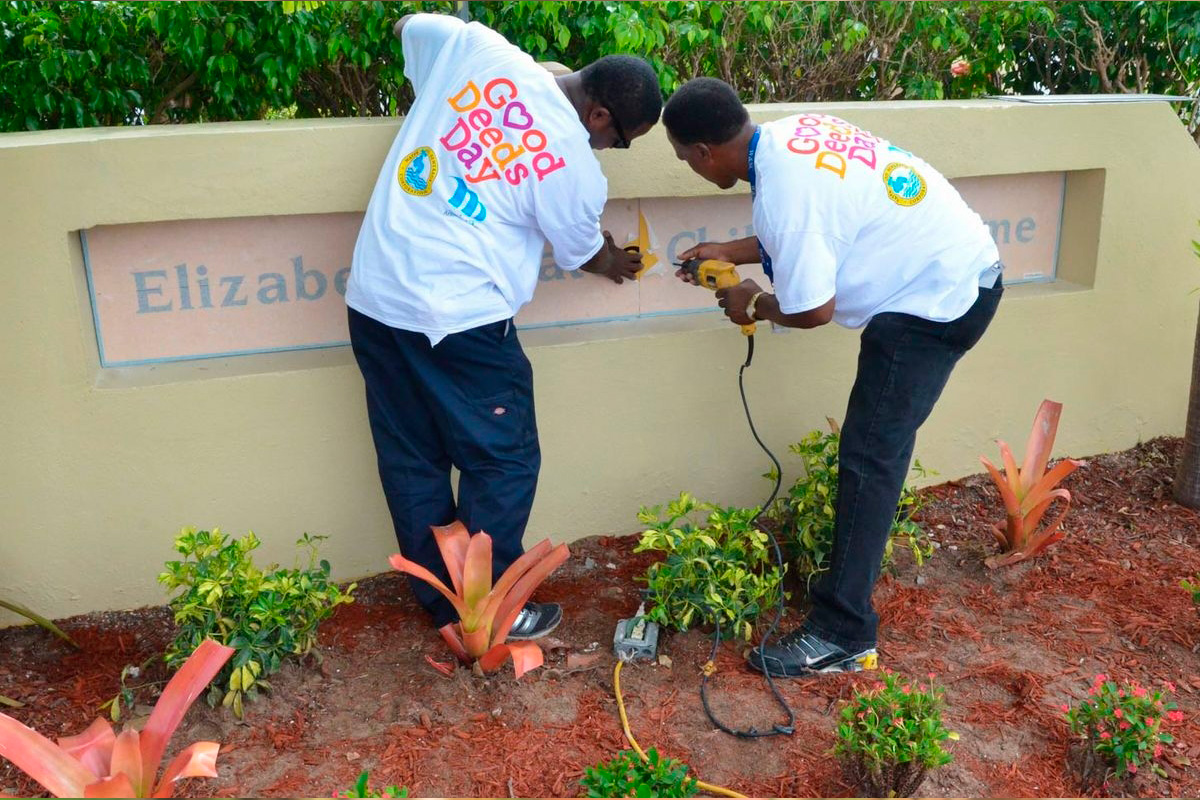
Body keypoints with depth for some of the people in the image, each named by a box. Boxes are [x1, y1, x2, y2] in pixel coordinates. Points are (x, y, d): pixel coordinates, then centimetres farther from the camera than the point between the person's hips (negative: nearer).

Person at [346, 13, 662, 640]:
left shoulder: (478, 46, 2)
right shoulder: (575, 166, -8)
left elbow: (410, 25, 22)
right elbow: (582, 252, 10)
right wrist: (614, 265, 33)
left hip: (375, 297, 7)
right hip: (459, 319, -7)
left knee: (411, 462, 16)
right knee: (503, 463, 12)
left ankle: (443, 602, 32)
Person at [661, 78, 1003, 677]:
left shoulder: (782, 190, -25)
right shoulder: (792, 132, 4)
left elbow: (811, 310, -18)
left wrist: (753, 304, 1)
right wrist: (730, 251, 19)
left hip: (938, 300, -10)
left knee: (870, 458, -9)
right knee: (873, 447, 18)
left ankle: (841, 634, -5)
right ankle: (857, 557, 33)